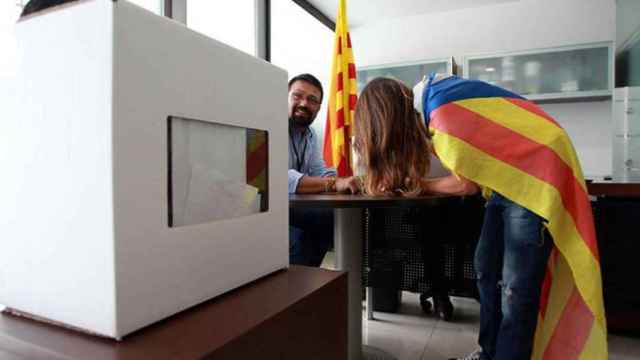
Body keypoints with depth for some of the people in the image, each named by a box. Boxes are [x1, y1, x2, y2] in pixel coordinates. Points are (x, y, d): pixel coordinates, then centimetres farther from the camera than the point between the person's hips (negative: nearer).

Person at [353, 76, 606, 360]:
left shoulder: (445, 113, -27)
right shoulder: (428, 99, 1)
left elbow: (468, 184, -16)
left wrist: (420, 186, -4)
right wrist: (396, 178, -4)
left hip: (537, 172, -9)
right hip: (511, 172, 9)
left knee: (517, 288, -6)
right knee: (487, 269, 11)